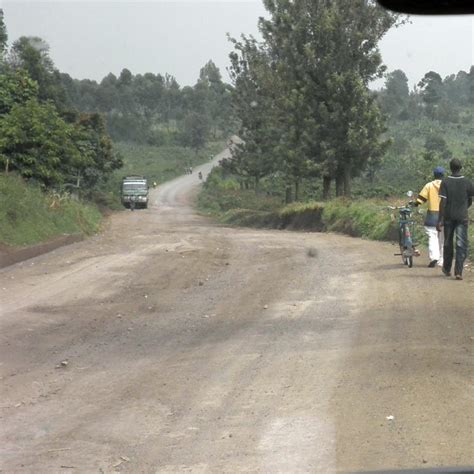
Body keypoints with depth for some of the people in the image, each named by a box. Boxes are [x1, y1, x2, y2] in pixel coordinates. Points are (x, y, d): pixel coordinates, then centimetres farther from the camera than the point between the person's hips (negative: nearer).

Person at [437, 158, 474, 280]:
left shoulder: (445, 182, -6)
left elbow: (443, 202, -11)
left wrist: (440, 220, -9)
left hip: (448, 217, 1)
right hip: (462, 217, -1)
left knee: (448, 244, 15)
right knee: (461, 245, -2)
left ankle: (447, 269, 29)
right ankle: (458, 271, -13)